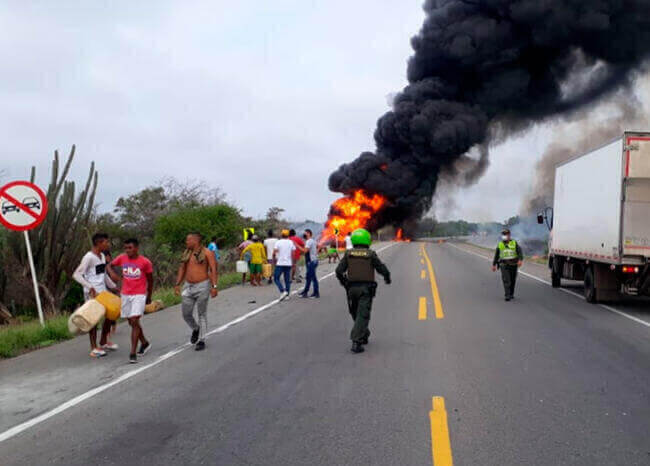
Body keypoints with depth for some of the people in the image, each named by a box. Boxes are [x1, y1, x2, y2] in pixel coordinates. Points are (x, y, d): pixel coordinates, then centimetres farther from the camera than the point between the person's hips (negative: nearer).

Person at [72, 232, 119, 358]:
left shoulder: (102, 256, 11)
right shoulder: (89, 257, -16)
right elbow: (76, 274, -22)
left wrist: (113, 286, 25)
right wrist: (90, 287, -29)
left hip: (103, 291, 9)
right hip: (92, 293, -9)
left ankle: (103, 342, 30)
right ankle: (94, 348, 5)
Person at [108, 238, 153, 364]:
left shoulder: (145, 262, -9)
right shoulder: (121, 258, -1)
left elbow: (150, 280, 4)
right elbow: (109, 266, 13)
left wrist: (149, 296, 13)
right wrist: (112, 272, -11)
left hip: (139, 295, -4)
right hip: (125, 295, 5)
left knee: (134, 321, -15)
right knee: (132, 322, 15)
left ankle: (133, 353, -14)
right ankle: (144, 343, 37)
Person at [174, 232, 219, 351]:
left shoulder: (207, 253, -8)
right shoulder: (186, 253, 10)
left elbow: (214, 270, -12)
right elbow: (182, 269, 15)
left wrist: (214, 286, -19)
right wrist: (177, 284, 8)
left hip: (202, 286, -5)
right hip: (188, 287, 5)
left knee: (202, 314, 3)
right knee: (186, 314, 7)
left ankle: (201, 340, 11)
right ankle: (195, 329, 35)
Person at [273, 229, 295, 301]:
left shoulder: (278, 242, -4)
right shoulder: (291, 242, 4)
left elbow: (274, 253, -9)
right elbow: (293, 254, 0)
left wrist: (274, 260, 7)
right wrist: (292, 262, 10)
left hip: (280, 263, -4)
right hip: (288, 264, 4)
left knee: (276, 278, 3)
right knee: (287, 280, 9)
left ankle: (283, 291, -14)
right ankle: (287, 295, 8)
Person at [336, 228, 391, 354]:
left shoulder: (348, 254, 3)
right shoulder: (371, 254, -3)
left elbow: (339, 270, -1)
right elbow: (382, 269, -1)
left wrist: (343, 282, 18)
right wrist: (387, 278, 21)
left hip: (352, 288, 3)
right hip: (366, 288, -3)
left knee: (356, 314, 21)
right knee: (362, 315, -4)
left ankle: (364, 335, 34)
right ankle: (356, 342, -13)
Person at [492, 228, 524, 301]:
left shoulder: (514, 243, 1)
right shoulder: (500, 245, 7)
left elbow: (520, 251, -10)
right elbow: (496, 255, 15)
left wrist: (520, 260, -28)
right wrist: (494, 265, 15)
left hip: (513, 265, 0)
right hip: (504, 265, 0)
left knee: (512, 281, 11)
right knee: (506, 281, -12)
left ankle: (511, 294, 28)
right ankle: (507, 296, -17)